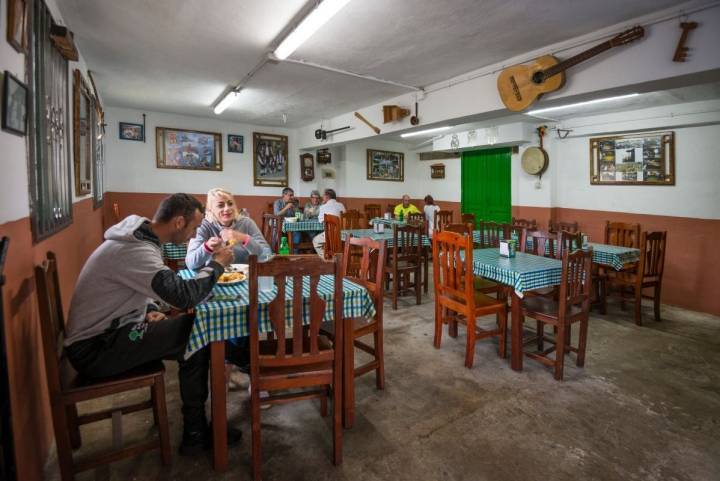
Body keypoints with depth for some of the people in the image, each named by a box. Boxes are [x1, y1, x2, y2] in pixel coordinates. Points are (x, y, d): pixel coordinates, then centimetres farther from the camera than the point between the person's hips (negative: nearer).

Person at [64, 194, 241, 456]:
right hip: (95, 349, -9)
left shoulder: (138, 238, 5)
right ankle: (195, 433, 1)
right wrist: (217, 264, -19)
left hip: (104, 332, 9)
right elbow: (184, 295, -35)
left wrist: (149, 310, -2)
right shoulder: (135, 250, -28)